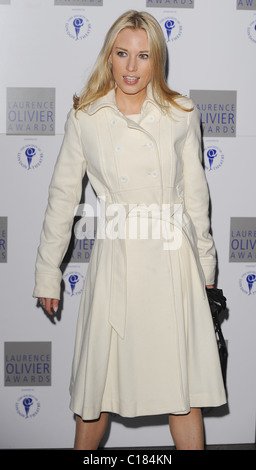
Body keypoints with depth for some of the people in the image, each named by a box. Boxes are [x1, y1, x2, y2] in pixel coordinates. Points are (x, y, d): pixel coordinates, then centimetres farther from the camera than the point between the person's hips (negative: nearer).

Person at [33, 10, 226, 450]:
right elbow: (62, 198, 5)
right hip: (115, 263, 0)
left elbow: (195, 194, 9)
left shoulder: (181, 114, 2)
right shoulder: (84, 118, 0)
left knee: (183, 387, 8)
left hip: (173, 264, 1)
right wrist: (47, 274, 7)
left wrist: (205, 263, 13)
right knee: (97, 385, 9)